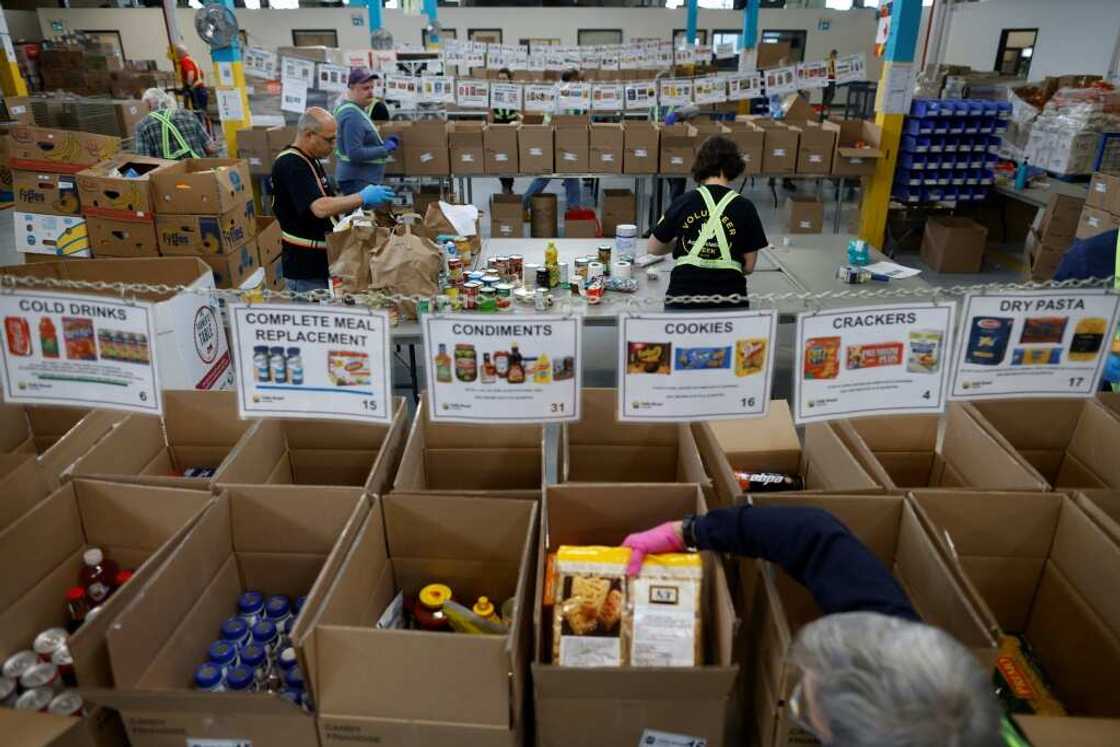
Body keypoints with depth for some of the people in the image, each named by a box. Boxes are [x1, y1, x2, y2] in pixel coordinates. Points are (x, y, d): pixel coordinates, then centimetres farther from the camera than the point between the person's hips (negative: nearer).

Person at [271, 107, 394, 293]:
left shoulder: (309, 160, 12)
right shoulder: (290, 165, -19)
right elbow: (320, 208, -31)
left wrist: (359, 201, 6)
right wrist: (362, 198, -21)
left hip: (321, 263, 9)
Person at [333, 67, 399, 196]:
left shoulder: (356, 110, 14)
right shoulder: (352, 115, -18)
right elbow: (355, 154, -25)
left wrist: (384, 143, 8)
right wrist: (385, 149, -17)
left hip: (361, 178, 11)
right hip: (357, 180, -11)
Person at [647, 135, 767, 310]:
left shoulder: (684, 201, 3)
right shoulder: (745, 208, 1)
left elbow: (652, 248, 13)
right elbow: (749, 267, 6)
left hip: (683, 297, 1)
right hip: (728, 299, -1)